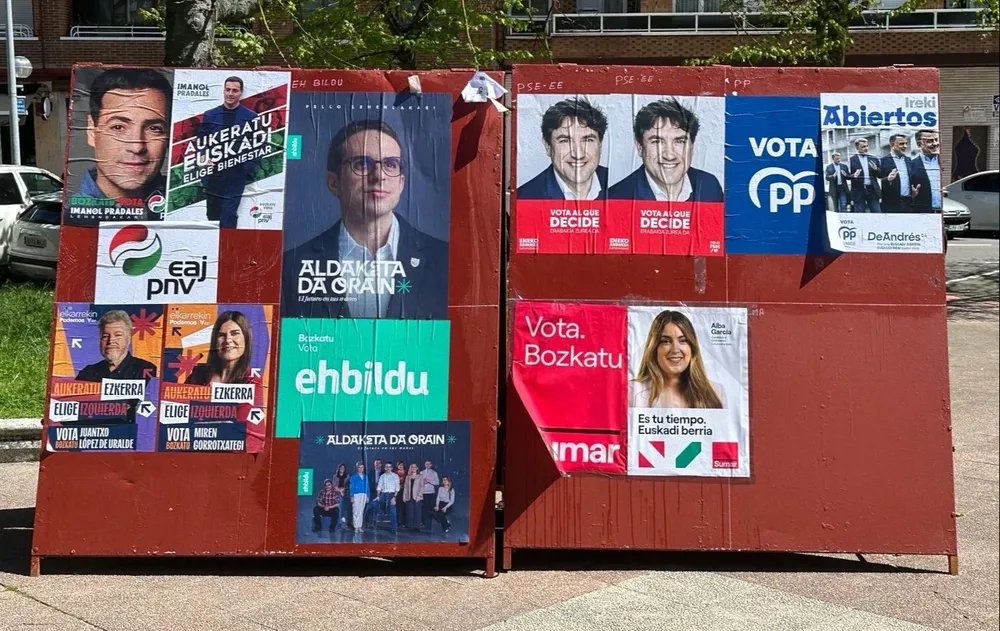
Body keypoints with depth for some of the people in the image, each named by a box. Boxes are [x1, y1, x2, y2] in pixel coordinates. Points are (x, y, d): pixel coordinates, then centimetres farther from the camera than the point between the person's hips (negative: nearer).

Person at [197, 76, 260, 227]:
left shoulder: (250, 117, 1)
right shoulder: (210, 115, 8)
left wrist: (249, 167, -8)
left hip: (236, 176, -3)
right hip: (212, 176, 3)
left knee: (228, 218, -9)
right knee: (212, 216, 11)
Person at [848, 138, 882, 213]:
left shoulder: (873, 159, 13)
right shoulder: (852, 160, 2)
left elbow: (881, 175, 11)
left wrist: (876, 169, -9)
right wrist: (853, 176, -23)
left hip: (873, 191, 3)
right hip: (858, 192, -3)